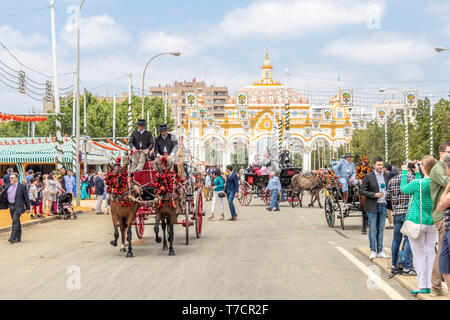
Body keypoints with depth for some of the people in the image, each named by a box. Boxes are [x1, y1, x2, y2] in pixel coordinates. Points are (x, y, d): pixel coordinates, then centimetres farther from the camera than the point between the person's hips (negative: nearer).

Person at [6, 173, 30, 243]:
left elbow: (26, 197, -4)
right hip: (11, 206, 6)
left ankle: (12, 238, -20)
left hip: (18, 206, -6)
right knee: (16, 222, 13)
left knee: (15, 221, -16)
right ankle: (18, 238, 20)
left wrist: (28, 208, -5)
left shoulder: (22, 186, -7)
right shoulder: (9, 186, 9)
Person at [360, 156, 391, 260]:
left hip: (383, 206, 4)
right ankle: (373, 251, 6)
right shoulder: (368, 177, -6)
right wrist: (374, 194, -17)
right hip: (372, 206, -4)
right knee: (373, 229, 0)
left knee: (381, 229, 9)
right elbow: (362, 191, -8)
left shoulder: (386, 176, 8)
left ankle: (380, 251, 15)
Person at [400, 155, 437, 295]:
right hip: (433, 222, 5)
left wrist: (404, 172, 12)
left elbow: (404, 189, 1)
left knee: (419, 254, 2)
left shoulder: (418, 183, -18)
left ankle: (423, 286, 4)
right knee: (431, 253, 11)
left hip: (417, 221, -5)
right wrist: (417, 173, 23)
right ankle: (431, 285, 14)